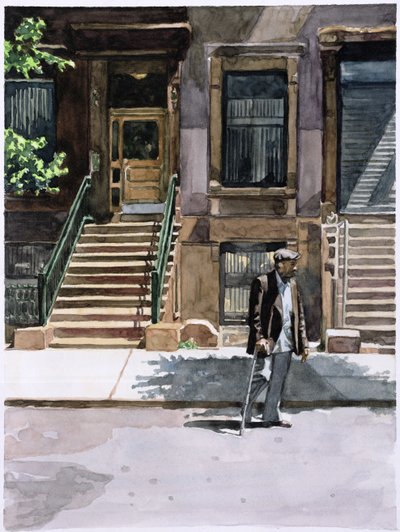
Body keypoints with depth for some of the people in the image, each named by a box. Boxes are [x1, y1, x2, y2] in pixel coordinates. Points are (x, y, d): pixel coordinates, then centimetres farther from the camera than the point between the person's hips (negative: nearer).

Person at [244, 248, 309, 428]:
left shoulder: (292, 284, 12)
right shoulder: (262, 282, -9)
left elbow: (299, 316, 14)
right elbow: (254, 313, -15)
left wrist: (303, 343, 10)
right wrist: (259, 337, -25)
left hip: (285, 343, 7)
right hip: (267, 341, -6)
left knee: (278, 381, 11)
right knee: (261, 378, -2)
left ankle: (271, 417, 22)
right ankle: (246, 413, 19)